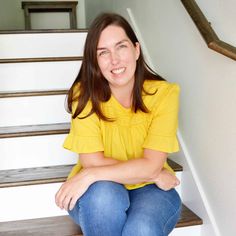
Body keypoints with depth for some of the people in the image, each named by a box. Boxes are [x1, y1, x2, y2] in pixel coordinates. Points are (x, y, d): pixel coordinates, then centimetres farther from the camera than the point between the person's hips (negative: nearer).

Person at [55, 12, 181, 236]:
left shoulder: (164, 93, -14)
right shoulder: (85, 94, -14)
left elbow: (151, 165, -20)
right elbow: (92, 161, -18)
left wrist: (90, 175, -27)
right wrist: (154, 175, -20)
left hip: (148, 191, 0)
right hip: (98, 193, 1)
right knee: (103, 195, -34)